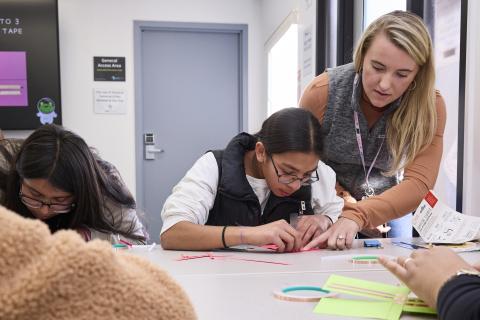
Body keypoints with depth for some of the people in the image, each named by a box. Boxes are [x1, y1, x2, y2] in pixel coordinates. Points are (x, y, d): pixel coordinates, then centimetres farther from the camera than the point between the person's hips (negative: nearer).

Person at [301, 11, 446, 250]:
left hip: (390, 209, 2)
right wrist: (346, 204, -22)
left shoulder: (430, 106, -18)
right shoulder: (322, 93, -21)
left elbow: (418, 183, -27)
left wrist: (357, 217, -41)